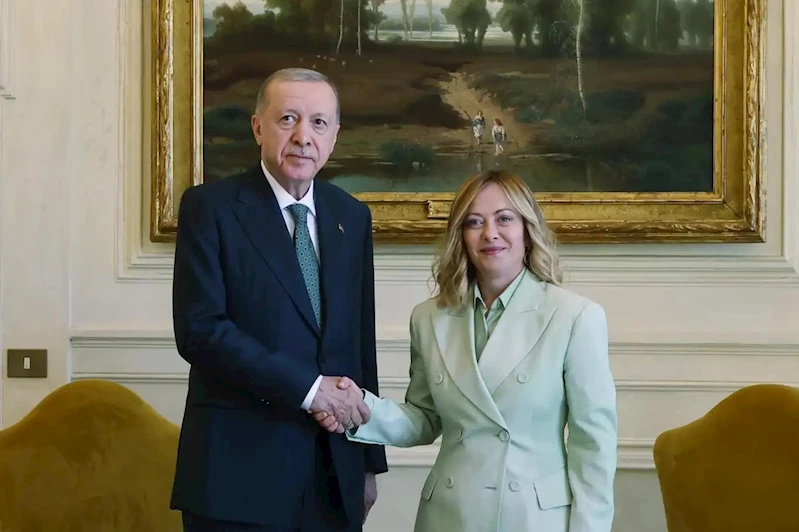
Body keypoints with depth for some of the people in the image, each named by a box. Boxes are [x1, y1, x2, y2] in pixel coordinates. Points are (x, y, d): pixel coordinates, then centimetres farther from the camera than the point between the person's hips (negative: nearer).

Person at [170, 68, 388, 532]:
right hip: (239, 471, -4)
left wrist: (369, 462, 12)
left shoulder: (352, 217, 10)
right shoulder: (210, 207, -4)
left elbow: (361, 339, 12)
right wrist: (307, 387, -18)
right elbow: (199, 328, -14)